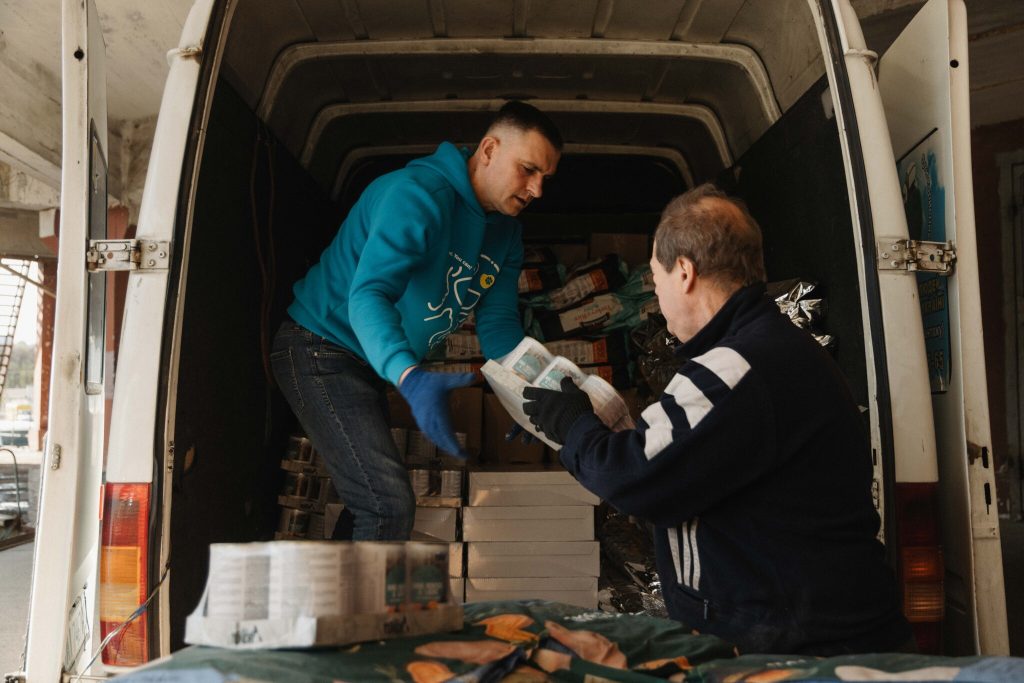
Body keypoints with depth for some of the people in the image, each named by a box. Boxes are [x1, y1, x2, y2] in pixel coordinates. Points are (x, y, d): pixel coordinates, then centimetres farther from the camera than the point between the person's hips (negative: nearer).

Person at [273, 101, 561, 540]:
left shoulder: (506, 232, 4)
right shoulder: (419, 194, -25)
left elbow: (497, 322, 1)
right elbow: (367, 295, -35)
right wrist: (412, 380, -52)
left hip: (378, 365, 10)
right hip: (321, 348, -10)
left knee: (374, 503, 18)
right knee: (389, 506, -19)